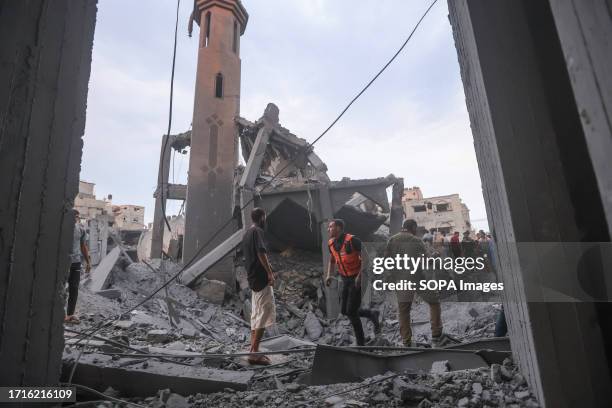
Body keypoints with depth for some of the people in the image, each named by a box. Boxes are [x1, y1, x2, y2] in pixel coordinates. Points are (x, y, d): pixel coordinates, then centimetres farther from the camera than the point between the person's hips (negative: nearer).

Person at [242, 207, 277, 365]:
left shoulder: (247, 233, 17)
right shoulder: (257, 231, -12)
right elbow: (261, 253, -23)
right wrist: (270, 273, -19)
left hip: (253, 278, 10)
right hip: (261, 278, -10)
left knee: (256, 316, 13)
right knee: (265, 314, -7)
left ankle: (254, 351, 17)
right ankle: (254, 353, -6)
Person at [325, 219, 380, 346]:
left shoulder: (352, 240, -21)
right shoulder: (331, 243, 0)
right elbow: (332, 260, 16)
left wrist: (359, 276, -26)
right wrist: (329, 275, 3)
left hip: (358, 279, -7)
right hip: (346, 280, 7)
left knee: (351, 312, -7)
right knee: (344, 311, 8)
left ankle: (361, 342, 13)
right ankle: (373, 315, 29)